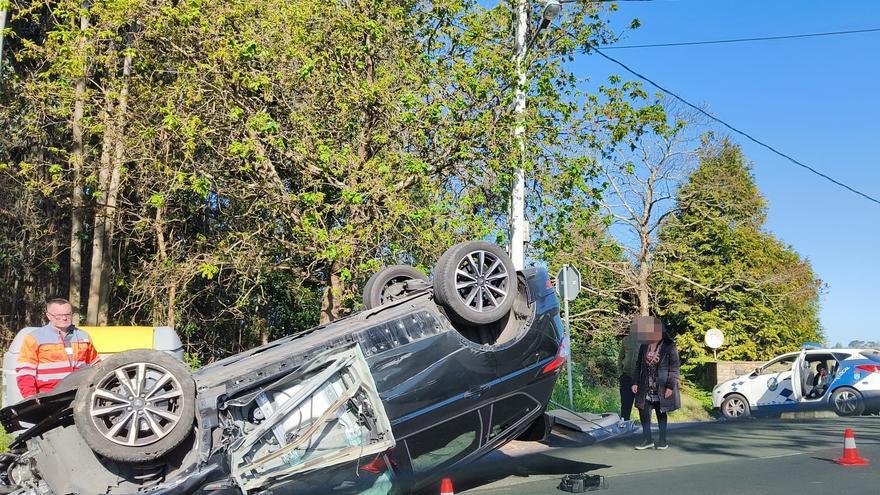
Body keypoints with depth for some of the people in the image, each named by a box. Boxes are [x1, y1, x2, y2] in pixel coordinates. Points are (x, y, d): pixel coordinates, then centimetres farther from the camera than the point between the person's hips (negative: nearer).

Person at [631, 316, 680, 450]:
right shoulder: (644, 346, 9)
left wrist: (670, 386, -14)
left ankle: (663, 440, 18)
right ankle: (648, 439, 13)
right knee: (644, 413, 2)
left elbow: (674, 368, -9)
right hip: (646, 388, 4)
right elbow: (638, 365, 13)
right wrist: (636, 382, 6)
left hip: (661, 389, -4)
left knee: (661, 413, 7)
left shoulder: (669, 347, -7)